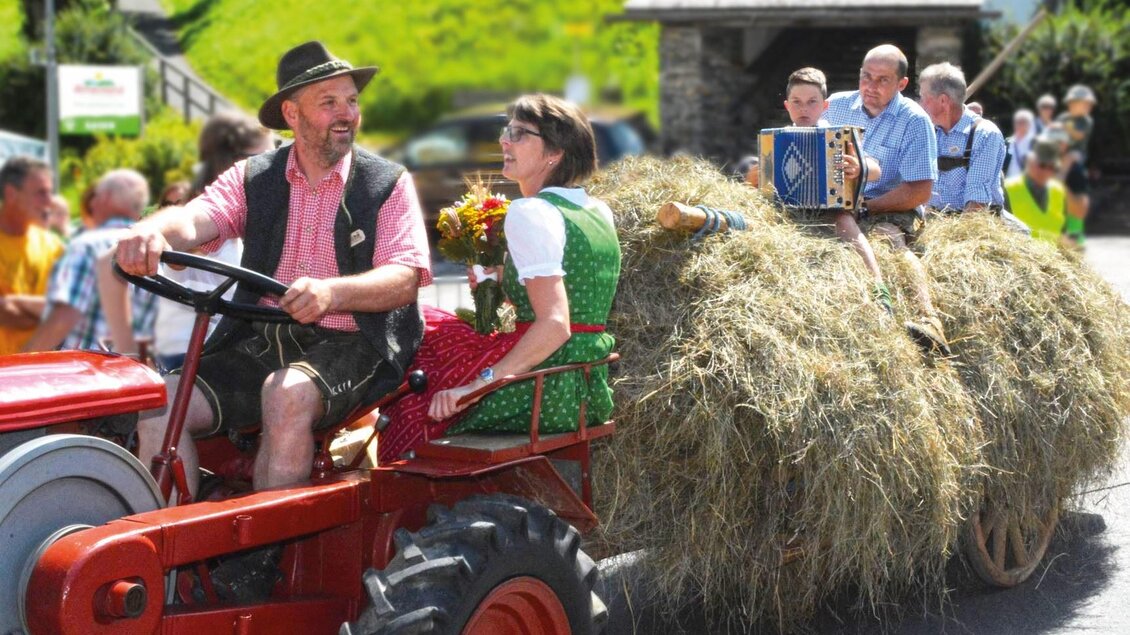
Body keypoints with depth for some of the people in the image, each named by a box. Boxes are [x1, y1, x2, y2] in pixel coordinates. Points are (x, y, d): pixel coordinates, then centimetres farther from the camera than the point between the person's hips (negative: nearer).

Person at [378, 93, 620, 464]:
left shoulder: (529, 212, -16)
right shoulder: (600, 211, 10)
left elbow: (555, 325, -26)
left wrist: (480, 384, -24)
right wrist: (502, 280, 23)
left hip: (545, 391, -9)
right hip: (592, 389, 9)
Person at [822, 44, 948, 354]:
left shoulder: (914, 121, -1)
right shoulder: (837, 106, 12)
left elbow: (920, 192, -7)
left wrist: (866, 207, -15)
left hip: (892, 211, -5)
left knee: (888, 238, -38)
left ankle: (928, 322, -55)